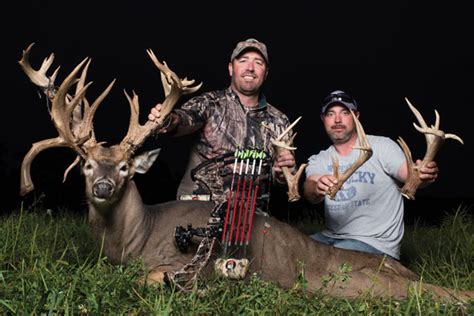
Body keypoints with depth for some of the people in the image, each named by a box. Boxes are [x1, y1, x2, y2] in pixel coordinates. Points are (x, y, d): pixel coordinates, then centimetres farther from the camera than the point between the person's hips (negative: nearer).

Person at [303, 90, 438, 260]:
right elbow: (309, 191, -13)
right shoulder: (319, 161, 7)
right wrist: (317, 189, -39)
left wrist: (425, 174, -41)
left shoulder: (381, 146, -2)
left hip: (375, 243, -4)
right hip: (330, 237, 4)